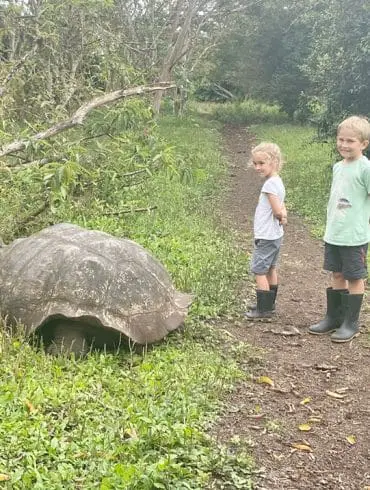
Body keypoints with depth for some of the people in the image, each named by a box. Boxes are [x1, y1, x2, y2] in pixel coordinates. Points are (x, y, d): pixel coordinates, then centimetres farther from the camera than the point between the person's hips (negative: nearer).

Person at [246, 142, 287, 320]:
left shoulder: (270, 184, -20)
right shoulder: (278, 181, 10)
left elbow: (278, 211, -23)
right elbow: (282, 210, 12)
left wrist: (280, 216, -4)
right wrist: (282, 215, -6)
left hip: (266, 236, -10)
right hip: (275, 234, 10)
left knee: (259, 271, -4)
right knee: (270, 269, 17)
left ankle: (264, 309, 1)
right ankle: (268, 305, 28)